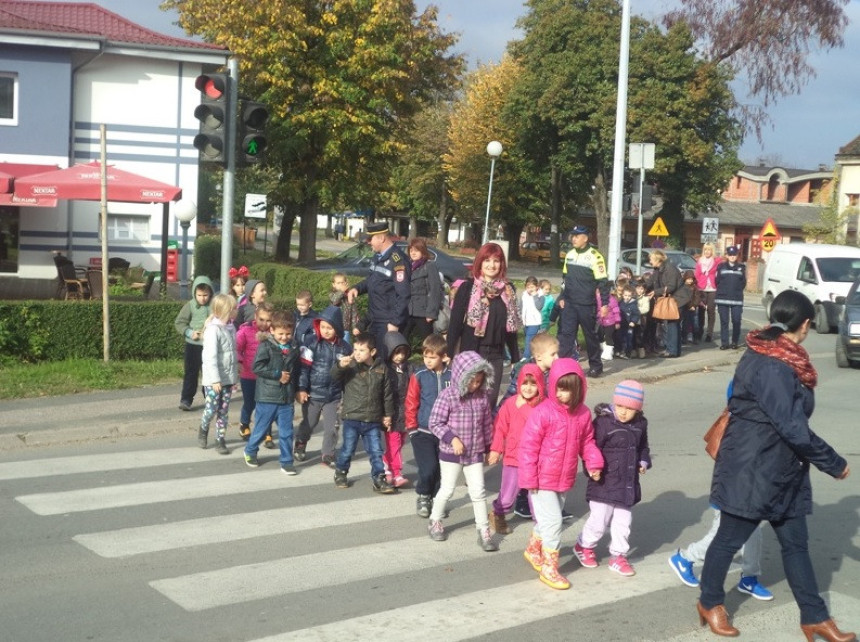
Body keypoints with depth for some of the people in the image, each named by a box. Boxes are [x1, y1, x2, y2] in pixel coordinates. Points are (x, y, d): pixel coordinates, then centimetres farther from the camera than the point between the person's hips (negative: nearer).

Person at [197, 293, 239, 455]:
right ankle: (203, 429, 31)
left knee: (224, 410, 10)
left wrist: (235, 374, 15)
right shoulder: (213, 329, -18)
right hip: (214, 379, -6)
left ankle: (220, 439, 18)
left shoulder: (231, 328, 5)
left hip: (228, 377, 6)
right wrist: (215, 380, -21)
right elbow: (210, 357, -20)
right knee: (212, 408, 3)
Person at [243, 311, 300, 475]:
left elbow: (296, 369, 19)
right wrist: (278, 375, -16)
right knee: (261, 428, 9)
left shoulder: (293, 349, 7)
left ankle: (286, 462, 14)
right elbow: (257, 367, -16)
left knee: (286, 432, 5)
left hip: (287, 398, 4)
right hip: (267, 396, -4)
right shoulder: (266, 346, -8)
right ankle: (250, 451, 34)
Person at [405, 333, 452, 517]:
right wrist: (412, 427, -2)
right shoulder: (419, 377, -4)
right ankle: (423, 497, 15)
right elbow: (411, 404, -1)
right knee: (428, 468, -10)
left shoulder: (452, 377, -1)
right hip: (423, 433, -2)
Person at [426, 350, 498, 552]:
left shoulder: (483, 396, -3)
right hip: (451, 453, -3)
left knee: (478, 492, 3)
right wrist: (452, 438, -22)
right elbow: (435, 423, -13)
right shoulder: (448, 396, -16)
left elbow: (487, 423, 8)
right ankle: (434, 522, 31)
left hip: (475, 453, 3)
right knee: (447, 490, 9)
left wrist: (489, 447, 14)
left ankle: (484, 532, 9)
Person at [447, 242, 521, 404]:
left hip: (495, 355, 3)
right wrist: (448, 354, -9)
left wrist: (516, 358, 12)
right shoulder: (468, 287, -5)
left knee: (490, 400, 6)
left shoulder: (508, 290, 5)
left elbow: (511, 326, 12)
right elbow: (455, 322, -5)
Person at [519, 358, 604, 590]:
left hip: (565, 480, 6)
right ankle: (549, 568, 7)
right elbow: (528, 446, -16)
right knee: (552, 521, -6)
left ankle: (533, 550, 44)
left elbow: (587, 441, 12)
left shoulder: (582, 414, 0)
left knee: (546, 520, 21)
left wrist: (594, 462, -6)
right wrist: (529, 478, -17)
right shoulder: (543, 412, -18)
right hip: (542, 480, -6)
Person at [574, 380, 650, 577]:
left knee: (623, 522, 13)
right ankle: (583, 546, 28)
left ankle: (618, 556, 27)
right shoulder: (603, 422, -16)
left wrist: (644, 462, 6)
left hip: (628, 483, 6)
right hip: (605, 483, -6)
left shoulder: (640, 424, 4)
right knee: (599, 521, 2)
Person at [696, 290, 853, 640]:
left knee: (795, 542, 14)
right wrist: (834, 463, -16)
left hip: (782, 469, 9)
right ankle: (710, 603, 29)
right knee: (730, 537, 10)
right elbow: (793, 428, -26)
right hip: (750, 468, -9)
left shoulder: (776, 358, 5)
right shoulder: (771, 367, -26)